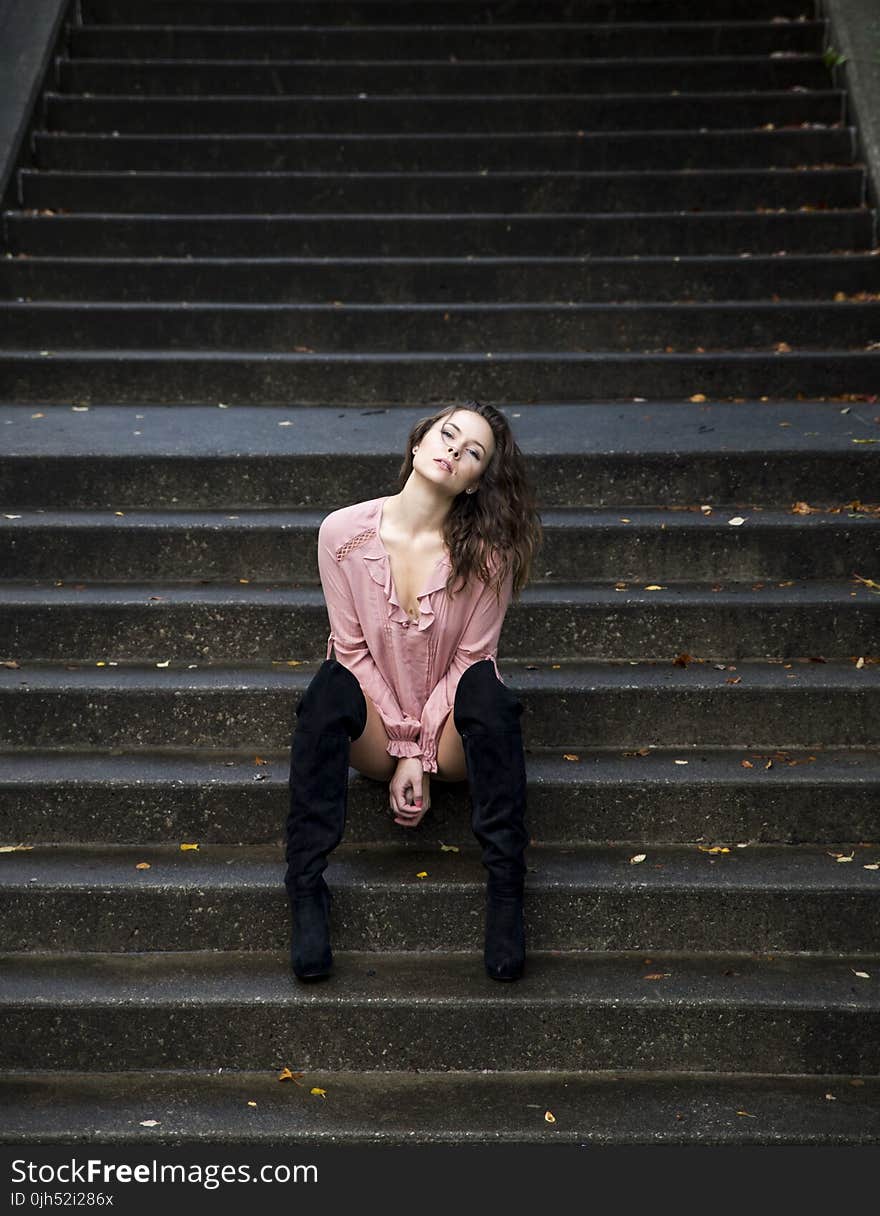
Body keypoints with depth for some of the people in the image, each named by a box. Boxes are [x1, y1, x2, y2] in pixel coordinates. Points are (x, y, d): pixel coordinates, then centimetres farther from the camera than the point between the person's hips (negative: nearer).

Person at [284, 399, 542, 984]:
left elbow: (470, 656, -9)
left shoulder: (487, 551, -11)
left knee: (486, 688, -32)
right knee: (330, 689, -31)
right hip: (376, 725, 1)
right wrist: (402, 745, -13)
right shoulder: (345, 531, -9)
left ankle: (506, 890, -29)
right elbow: (352, 648, -6)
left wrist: (420, 754, -16)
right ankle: (307, 890, -29)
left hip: (448, 727, 0)